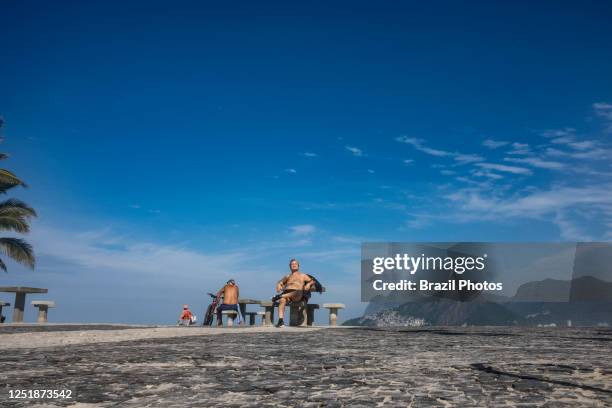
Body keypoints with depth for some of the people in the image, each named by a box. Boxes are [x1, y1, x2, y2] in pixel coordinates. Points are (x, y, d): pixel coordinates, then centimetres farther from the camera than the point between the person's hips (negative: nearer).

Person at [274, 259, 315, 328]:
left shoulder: (303, 275, 27)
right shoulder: (287, 276, 35)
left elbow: (312, 281, 19)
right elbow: (280, 282, 31)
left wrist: (309, 284, -5)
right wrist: (278, 286, 6)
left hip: (297, 296, -2)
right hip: (286, 293, 2)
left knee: (299, 292, -42)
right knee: (282, 300, -37)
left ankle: (279, 296, -33)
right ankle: (281, 321, -47)